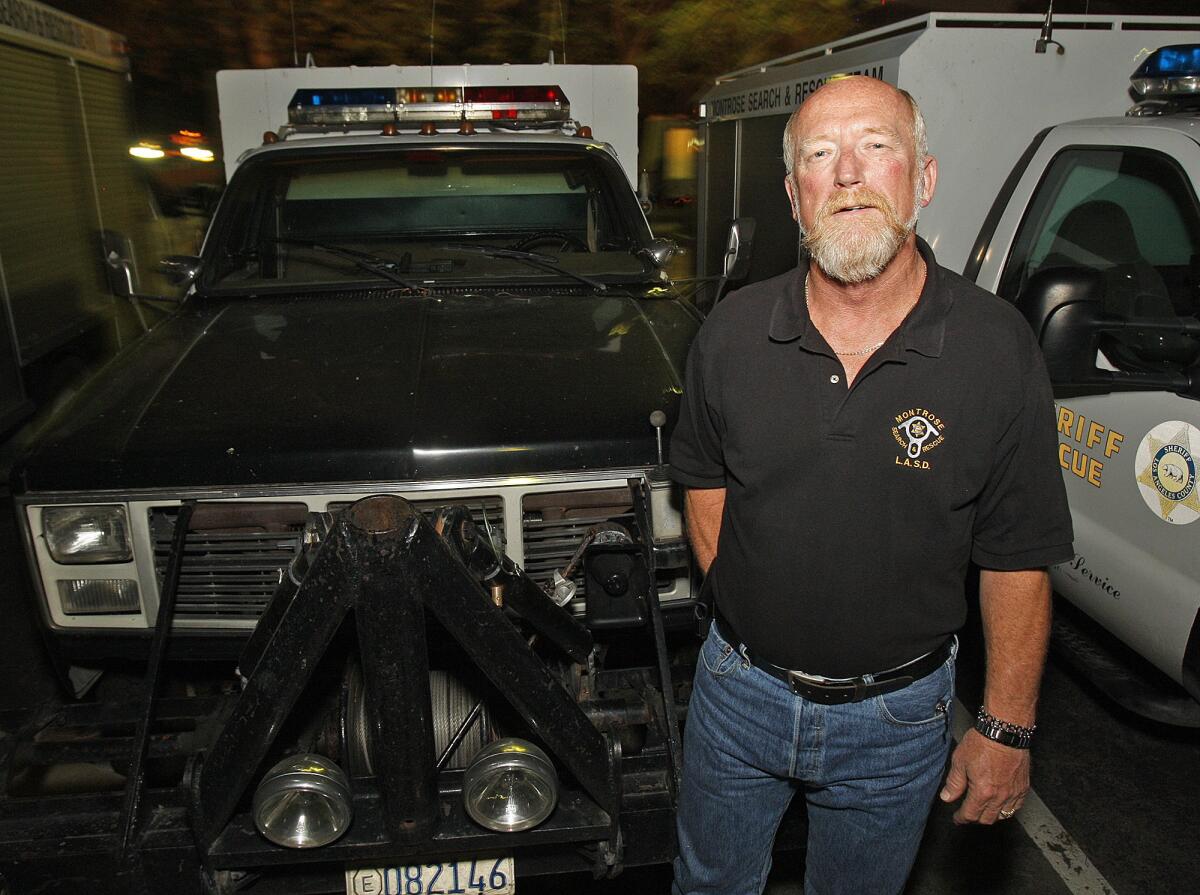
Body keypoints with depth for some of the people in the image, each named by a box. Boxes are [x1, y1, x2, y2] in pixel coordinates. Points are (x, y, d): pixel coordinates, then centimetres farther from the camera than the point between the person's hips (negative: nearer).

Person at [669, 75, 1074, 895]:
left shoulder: (999, 350, -15)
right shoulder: (734, 333, -9)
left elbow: (1018, 558, -9)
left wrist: (1007, 728, -7)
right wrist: (741, 596, -2)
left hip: (898, 713, -1)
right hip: (739, 690, 2)